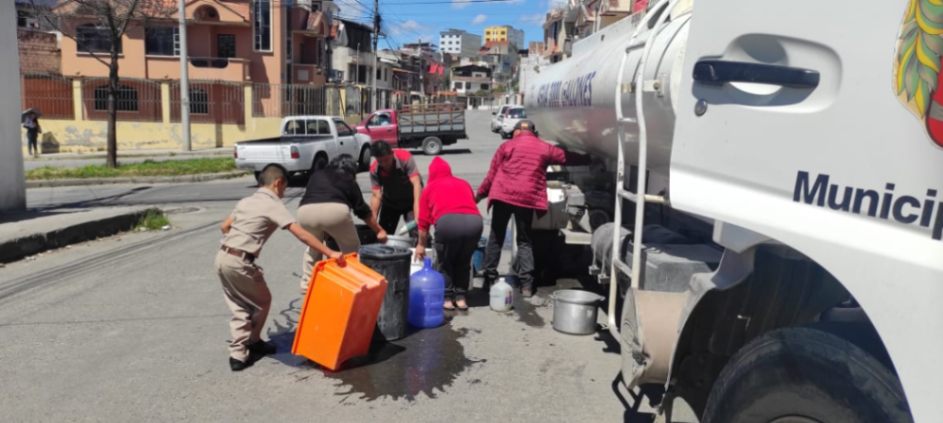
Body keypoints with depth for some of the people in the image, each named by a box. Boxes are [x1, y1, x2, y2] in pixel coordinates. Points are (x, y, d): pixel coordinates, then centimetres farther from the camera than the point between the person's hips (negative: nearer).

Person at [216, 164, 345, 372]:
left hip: (222, 257, 8)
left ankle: (238, 354, 14)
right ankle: (252, 342, 32)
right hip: (240, 262, -8)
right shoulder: (273, 205, -7)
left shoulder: (246, 201, 17)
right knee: (263, 301, 14)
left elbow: (224, 227, 22)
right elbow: (301, 234, -16)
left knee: (240, 307, 16)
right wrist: (330, 253, -18)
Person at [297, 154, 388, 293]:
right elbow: (363, 211, 29)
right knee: (351, 249, 19)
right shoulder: (349, 180, 26)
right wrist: (379, 231, 40)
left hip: (306, 210, 3)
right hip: (335, 210, -3)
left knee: (313, 249, 29)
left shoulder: (316, 175, 34)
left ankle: (307, 286, 30)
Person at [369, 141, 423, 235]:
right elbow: (376, 196, -23)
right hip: (390, 201, 3)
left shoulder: (404, 157, -30)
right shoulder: (374, 169, -21)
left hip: (410, 199, -3)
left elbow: (416, 184, -37)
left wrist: (417, 216, -47)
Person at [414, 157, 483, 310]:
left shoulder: (430, 188, 23)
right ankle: (460, 297, 23)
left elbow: (424, 221, 23)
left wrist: (421, 245, 36)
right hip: (474, 220, 3)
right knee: (464, 262, 24)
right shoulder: (464, 184, 32)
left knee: (444, 262, 19)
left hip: (448, 221, -3)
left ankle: (446, 298, 18)